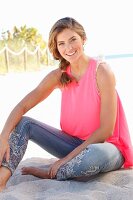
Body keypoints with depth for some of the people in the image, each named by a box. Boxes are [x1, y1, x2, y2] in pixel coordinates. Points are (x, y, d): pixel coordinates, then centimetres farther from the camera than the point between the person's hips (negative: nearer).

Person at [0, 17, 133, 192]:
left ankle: (49, 175, -13)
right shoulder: (59, 75, -1)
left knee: (97, 154, -41)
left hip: (105, 146, -5)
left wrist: (67, 159, -19)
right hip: (74, 143, 5)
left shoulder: (102, 71, -18)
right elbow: (22, 106, -6)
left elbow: (106, 130, -20)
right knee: (23, 123, -7)